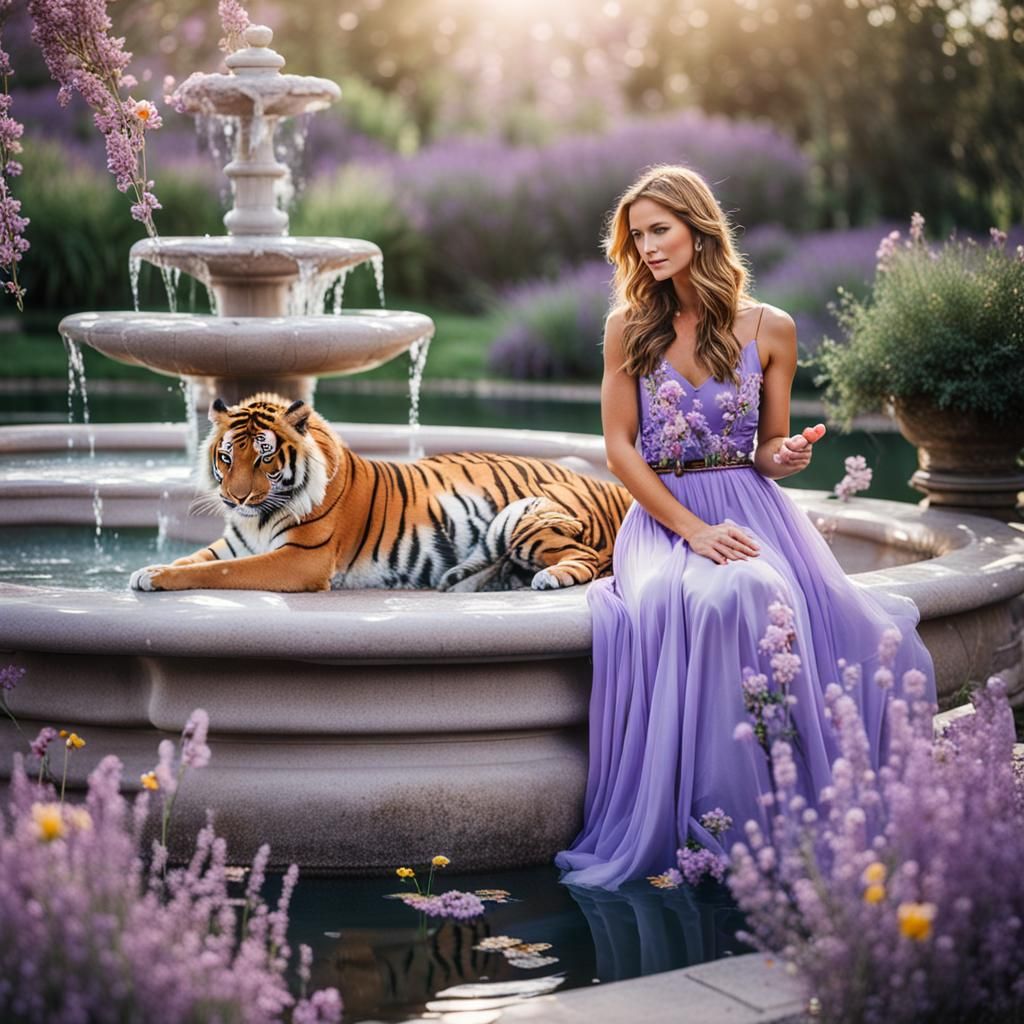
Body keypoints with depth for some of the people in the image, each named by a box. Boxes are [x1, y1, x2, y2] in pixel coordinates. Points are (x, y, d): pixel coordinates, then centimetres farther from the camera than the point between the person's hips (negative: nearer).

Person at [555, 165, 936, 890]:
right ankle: (719, 824, -26)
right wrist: (692, 528, -12)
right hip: (664, 514, -1)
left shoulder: (770, 329, 8)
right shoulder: (629, 328, 6)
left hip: (751, 511, 1)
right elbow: (620, 447, 1)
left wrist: (786, 457, -12)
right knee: (725, 601, -37)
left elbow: (769, 451, 15)